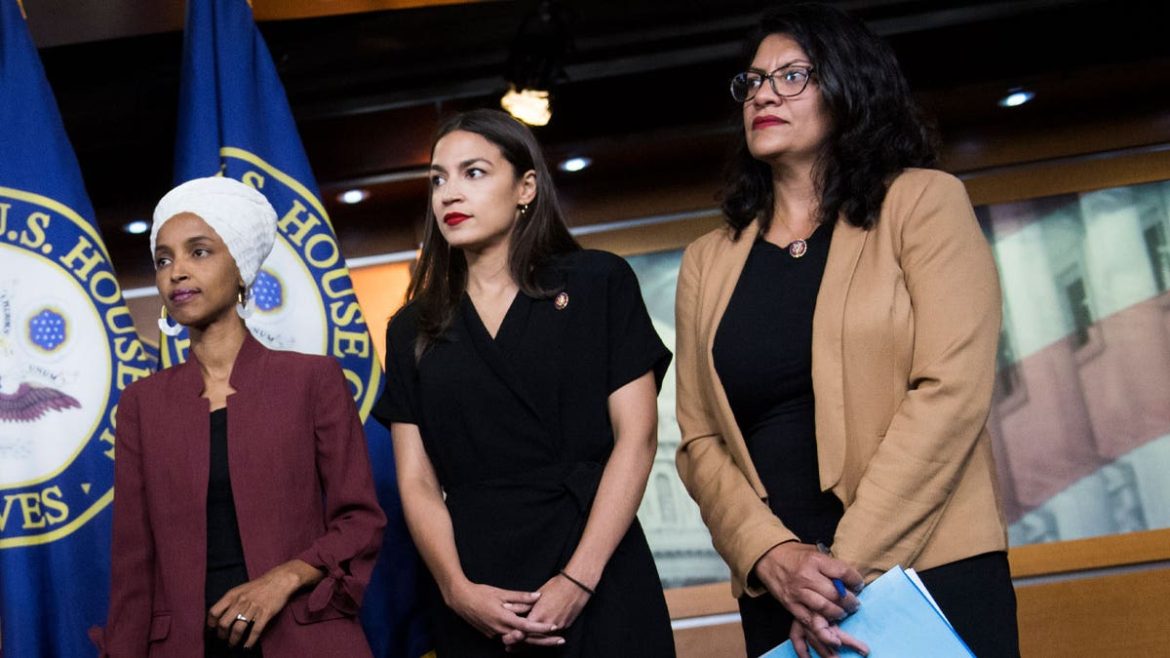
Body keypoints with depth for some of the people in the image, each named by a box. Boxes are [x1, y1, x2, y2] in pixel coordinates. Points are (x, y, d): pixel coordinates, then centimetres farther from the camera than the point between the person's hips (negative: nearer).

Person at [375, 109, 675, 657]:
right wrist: (457, 589, -13)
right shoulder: (414, 328, 9)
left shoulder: (598, 284, 2)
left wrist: (580, 578, -13)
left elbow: (636, 436, -4)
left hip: (601, 590, -2)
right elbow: (417, 480, 4)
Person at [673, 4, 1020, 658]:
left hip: (932, 574, -3)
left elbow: (952, 389, -10)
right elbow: (699, 441, 5)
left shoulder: (924, 201, 0)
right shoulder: (708, 261, 10)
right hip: (774, 590, 3)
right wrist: (775, 556, -12)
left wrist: (849, 561, -15)